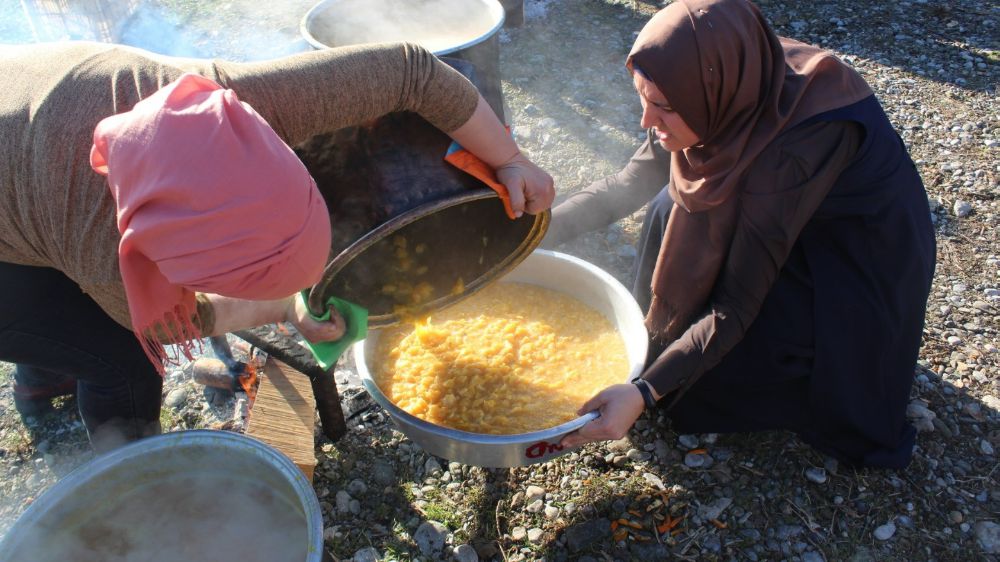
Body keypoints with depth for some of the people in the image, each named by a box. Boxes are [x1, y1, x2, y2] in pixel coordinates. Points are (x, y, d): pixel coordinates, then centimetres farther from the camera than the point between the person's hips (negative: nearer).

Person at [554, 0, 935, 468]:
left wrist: (645, 392, -39)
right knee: (673, 206, -13)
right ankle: (660, 339, 7)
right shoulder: (731, 94, -18)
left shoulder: (798, 147, -38)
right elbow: (627, 186, -8)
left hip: (859, 267, -6)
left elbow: (735, 308, -33)